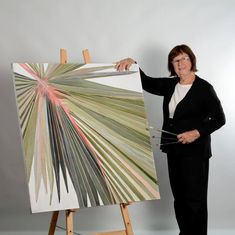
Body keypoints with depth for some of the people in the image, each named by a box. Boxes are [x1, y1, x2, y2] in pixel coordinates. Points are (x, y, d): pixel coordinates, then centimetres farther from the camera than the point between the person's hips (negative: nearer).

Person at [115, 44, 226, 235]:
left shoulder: (204, 88, -8)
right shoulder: (170, 85, 9)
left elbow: (219, 119, -9)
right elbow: (146, 82, 6)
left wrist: (197, 132, -20)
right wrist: (132, 63, -10)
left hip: (195, 151, -7)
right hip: (174, 150, 7)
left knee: (195, 199, -3)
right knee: (179, 197, 12)